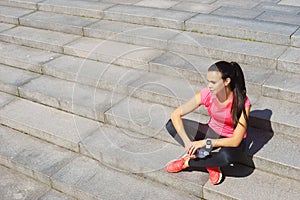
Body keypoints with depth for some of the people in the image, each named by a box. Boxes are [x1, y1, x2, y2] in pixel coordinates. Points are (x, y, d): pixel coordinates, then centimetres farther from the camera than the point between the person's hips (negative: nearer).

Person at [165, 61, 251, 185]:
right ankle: (210, 162, -14)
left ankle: (187, 162, -13)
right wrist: (187, 141, -32)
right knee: (171, 125, -17)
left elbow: (236, 141, -27)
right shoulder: (206, 94, -20)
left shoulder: (242, 102, -28)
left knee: (227, 157, -41)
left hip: (231, 141, -3)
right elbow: (176, 114, -19)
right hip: (212, 132, 4)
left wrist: (205, 142, -34)